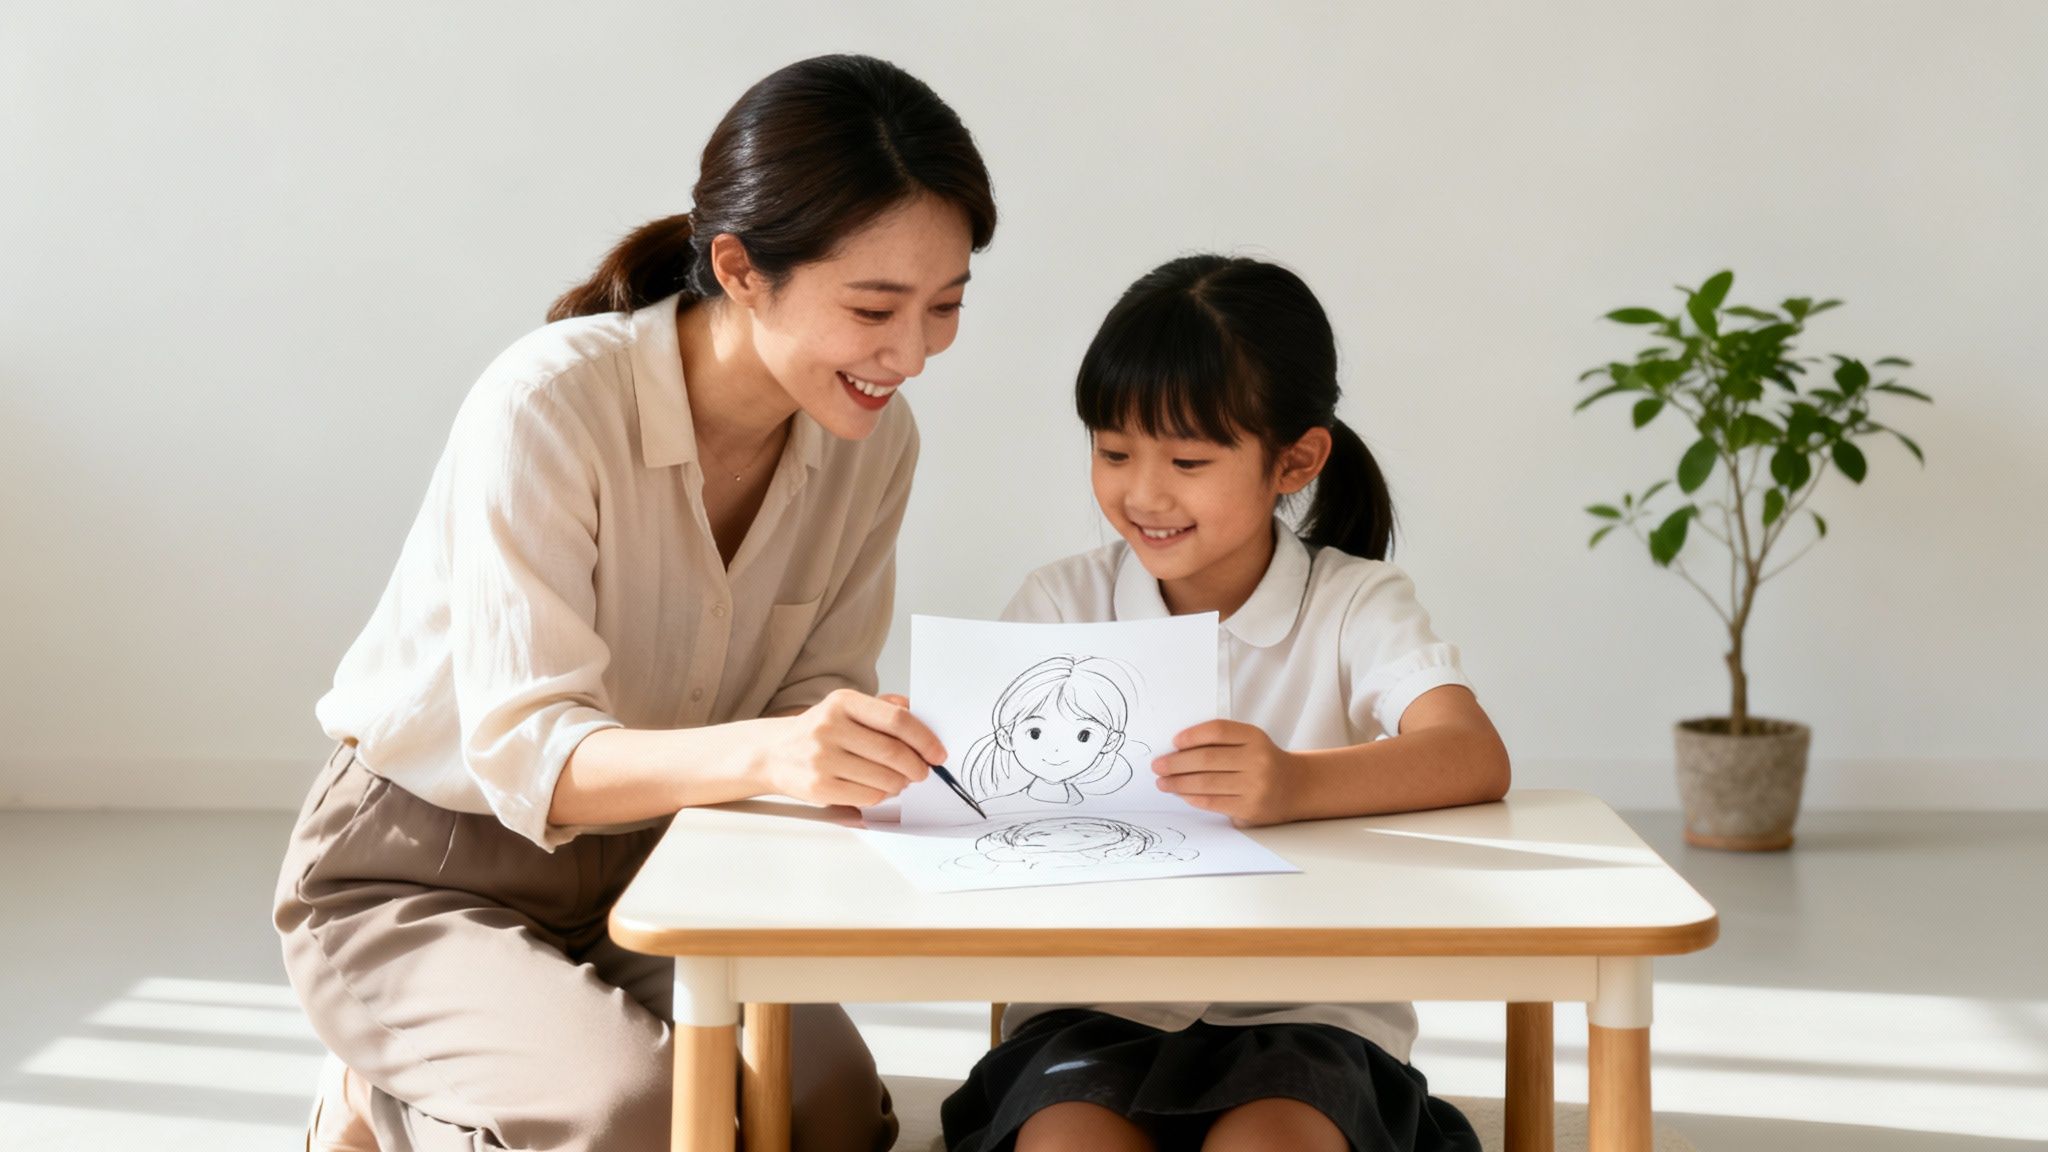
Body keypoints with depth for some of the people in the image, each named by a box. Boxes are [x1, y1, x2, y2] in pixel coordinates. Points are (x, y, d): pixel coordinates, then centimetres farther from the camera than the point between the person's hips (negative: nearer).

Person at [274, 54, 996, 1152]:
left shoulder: (873, 437, -7)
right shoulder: (550, 403, -26)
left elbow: (817, 686, -2)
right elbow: (521, 750, -32)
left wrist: (858, 747, -28)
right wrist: (759, 752, -51)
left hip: (635, 865, 6)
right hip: (417, 878, -5)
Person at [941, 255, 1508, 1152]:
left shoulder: (1353, 604, 2)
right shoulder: (1065, 602, 9)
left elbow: (1476, 759, -16)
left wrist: (1296, 783, -36)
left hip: (1303, 1012, -1)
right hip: (1091, 1012, 1)